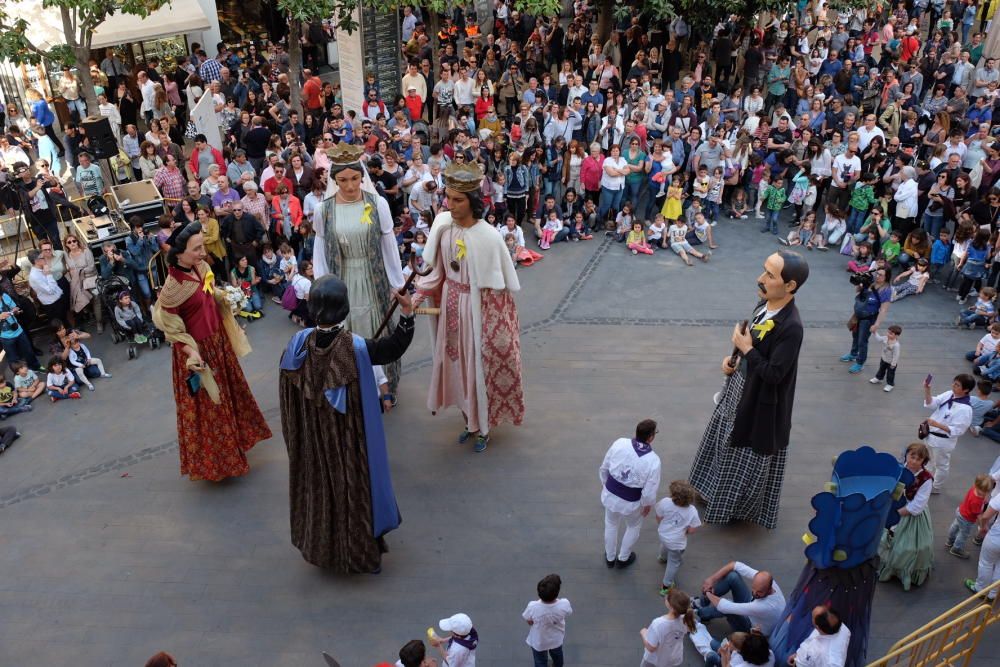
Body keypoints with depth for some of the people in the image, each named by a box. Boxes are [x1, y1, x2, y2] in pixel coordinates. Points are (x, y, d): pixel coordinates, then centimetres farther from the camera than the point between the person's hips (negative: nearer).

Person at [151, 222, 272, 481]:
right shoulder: (173, 286, -30)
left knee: (228, 388, 26)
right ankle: (213, 459, 30)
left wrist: (225, 298, 1)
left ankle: (234, 437, 51)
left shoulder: (200, 269, -8)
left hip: (217, 340, 8)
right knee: (206, 405, 10)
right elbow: (170, 326, -22)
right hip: (198, 348, -8)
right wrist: (191, 352, -29)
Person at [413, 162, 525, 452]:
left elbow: (498, 286, -15)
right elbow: (438, 269, 3)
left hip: (477, 307, -5)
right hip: (451, 304, 5)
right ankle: (469, 420, 36)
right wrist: (417, 296, -7)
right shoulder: (442, 225, -6)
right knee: (457, 362, 16)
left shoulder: (488, 237, -22)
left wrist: (494, 323, -11)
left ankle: (483, 426, 28)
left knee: (479, 364, 8)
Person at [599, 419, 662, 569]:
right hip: (631, 502, -3)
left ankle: (610, 557, 52)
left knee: (611, 525, 30)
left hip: (610, 494, 3)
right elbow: (650, 490, -19)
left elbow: (604, 467, -5)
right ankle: (623, 559, 50)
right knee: (633, 527, 30)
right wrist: (648, 504, 2)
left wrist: (605, 482, 15)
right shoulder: (653, 460, -28)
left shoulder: (619, 443, -19)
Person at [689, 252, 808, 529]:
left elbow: (774, 374, -29)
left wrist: (745, 348, -23)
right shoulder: (765, 304, -5)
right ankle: (717, 490, 49)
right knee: (729, 444, 27)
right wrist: (734, 360, -3)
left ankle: (741, 505, 35)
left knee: (748, 457, 12)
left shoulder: (791, 327, -31)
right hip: (740, 388, 9)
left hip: (760, 402, -9)